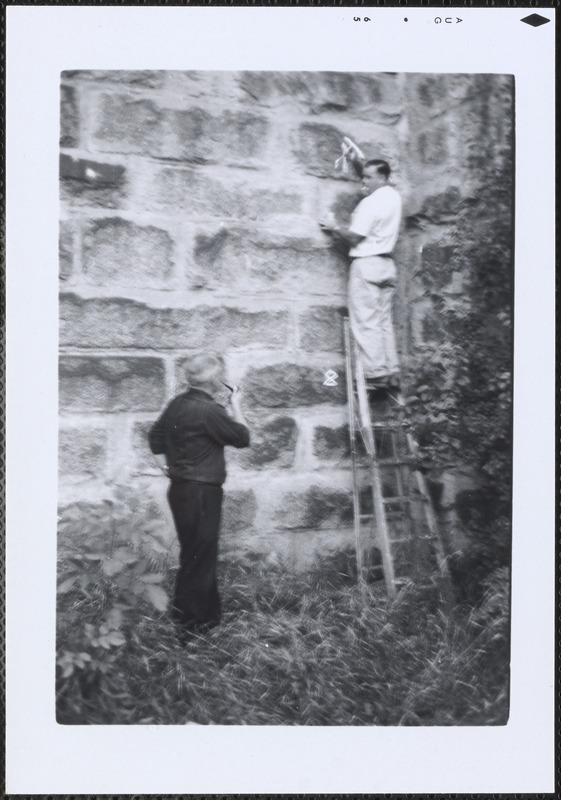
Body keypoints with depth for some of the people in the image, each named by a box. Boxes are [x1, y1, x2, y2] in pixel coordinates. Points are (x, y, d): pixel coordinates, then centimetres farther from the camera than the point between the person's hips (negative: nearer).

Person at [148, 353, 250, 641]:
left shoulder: (178, 403, 6)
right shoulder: (209, 410, -21)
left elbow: (155, 435, 15)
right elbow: (242, 437, -12)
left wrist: (167, 467, 16)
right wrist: (235, 404, -1)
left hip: (180, 488, 9)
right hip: (201, 492, -9)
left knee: (196, 553, 18)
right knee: (198, 557, 0)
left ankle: (207, 612, 31)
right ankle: (189, 622, 8)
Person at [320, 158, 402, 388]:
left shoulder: (370, 203, -14)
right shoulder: (394, 196, 11)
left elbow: (353, 238, -13)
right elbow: (372, 183, 31)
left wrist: (334, 229, 3)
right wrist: (356, 162, 23)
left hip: (366, 264, -9)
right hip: (386, 264, 9)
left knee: (366, 321, -7)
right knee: (384, 320, 10)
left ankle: (376, 373, -10)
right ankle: (392, 372, 9)